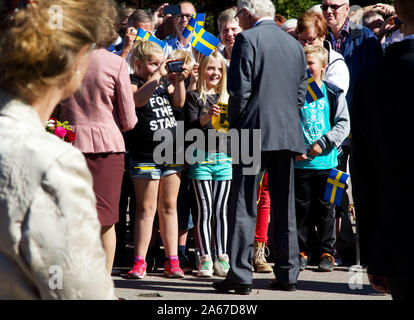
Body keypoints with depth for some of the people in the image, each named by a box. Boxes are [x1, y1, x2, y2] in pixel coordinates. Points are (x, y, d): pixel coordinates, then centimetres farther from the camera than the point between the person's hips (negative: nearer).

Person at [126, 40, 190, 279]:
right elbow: (139, 99, -25)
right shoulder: (132, 82, -5)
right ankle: (139, 262, -1)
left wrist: (179, 80, -8)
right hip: (145, 156, -5)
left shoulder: (165, 82, 14)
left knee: (169, 206, 8)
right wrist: (157, 75, -25)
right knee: (146, 208, -4)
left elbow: (178, 102, 6)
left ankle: (172, 260, 11)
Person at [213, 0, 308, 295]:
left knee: (243, 207, -2)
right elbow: (300, 92, 14)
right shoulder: (294, 44, 13)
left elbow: (239, 90, -11)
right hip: (288, 134, 6)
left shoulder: (248, 40, -6)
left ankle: (240, 276, -5)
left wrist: (234, 125, 1)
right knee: (284, 207, 11)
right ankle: (288, 274, 12)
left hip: (254, 133, -6)